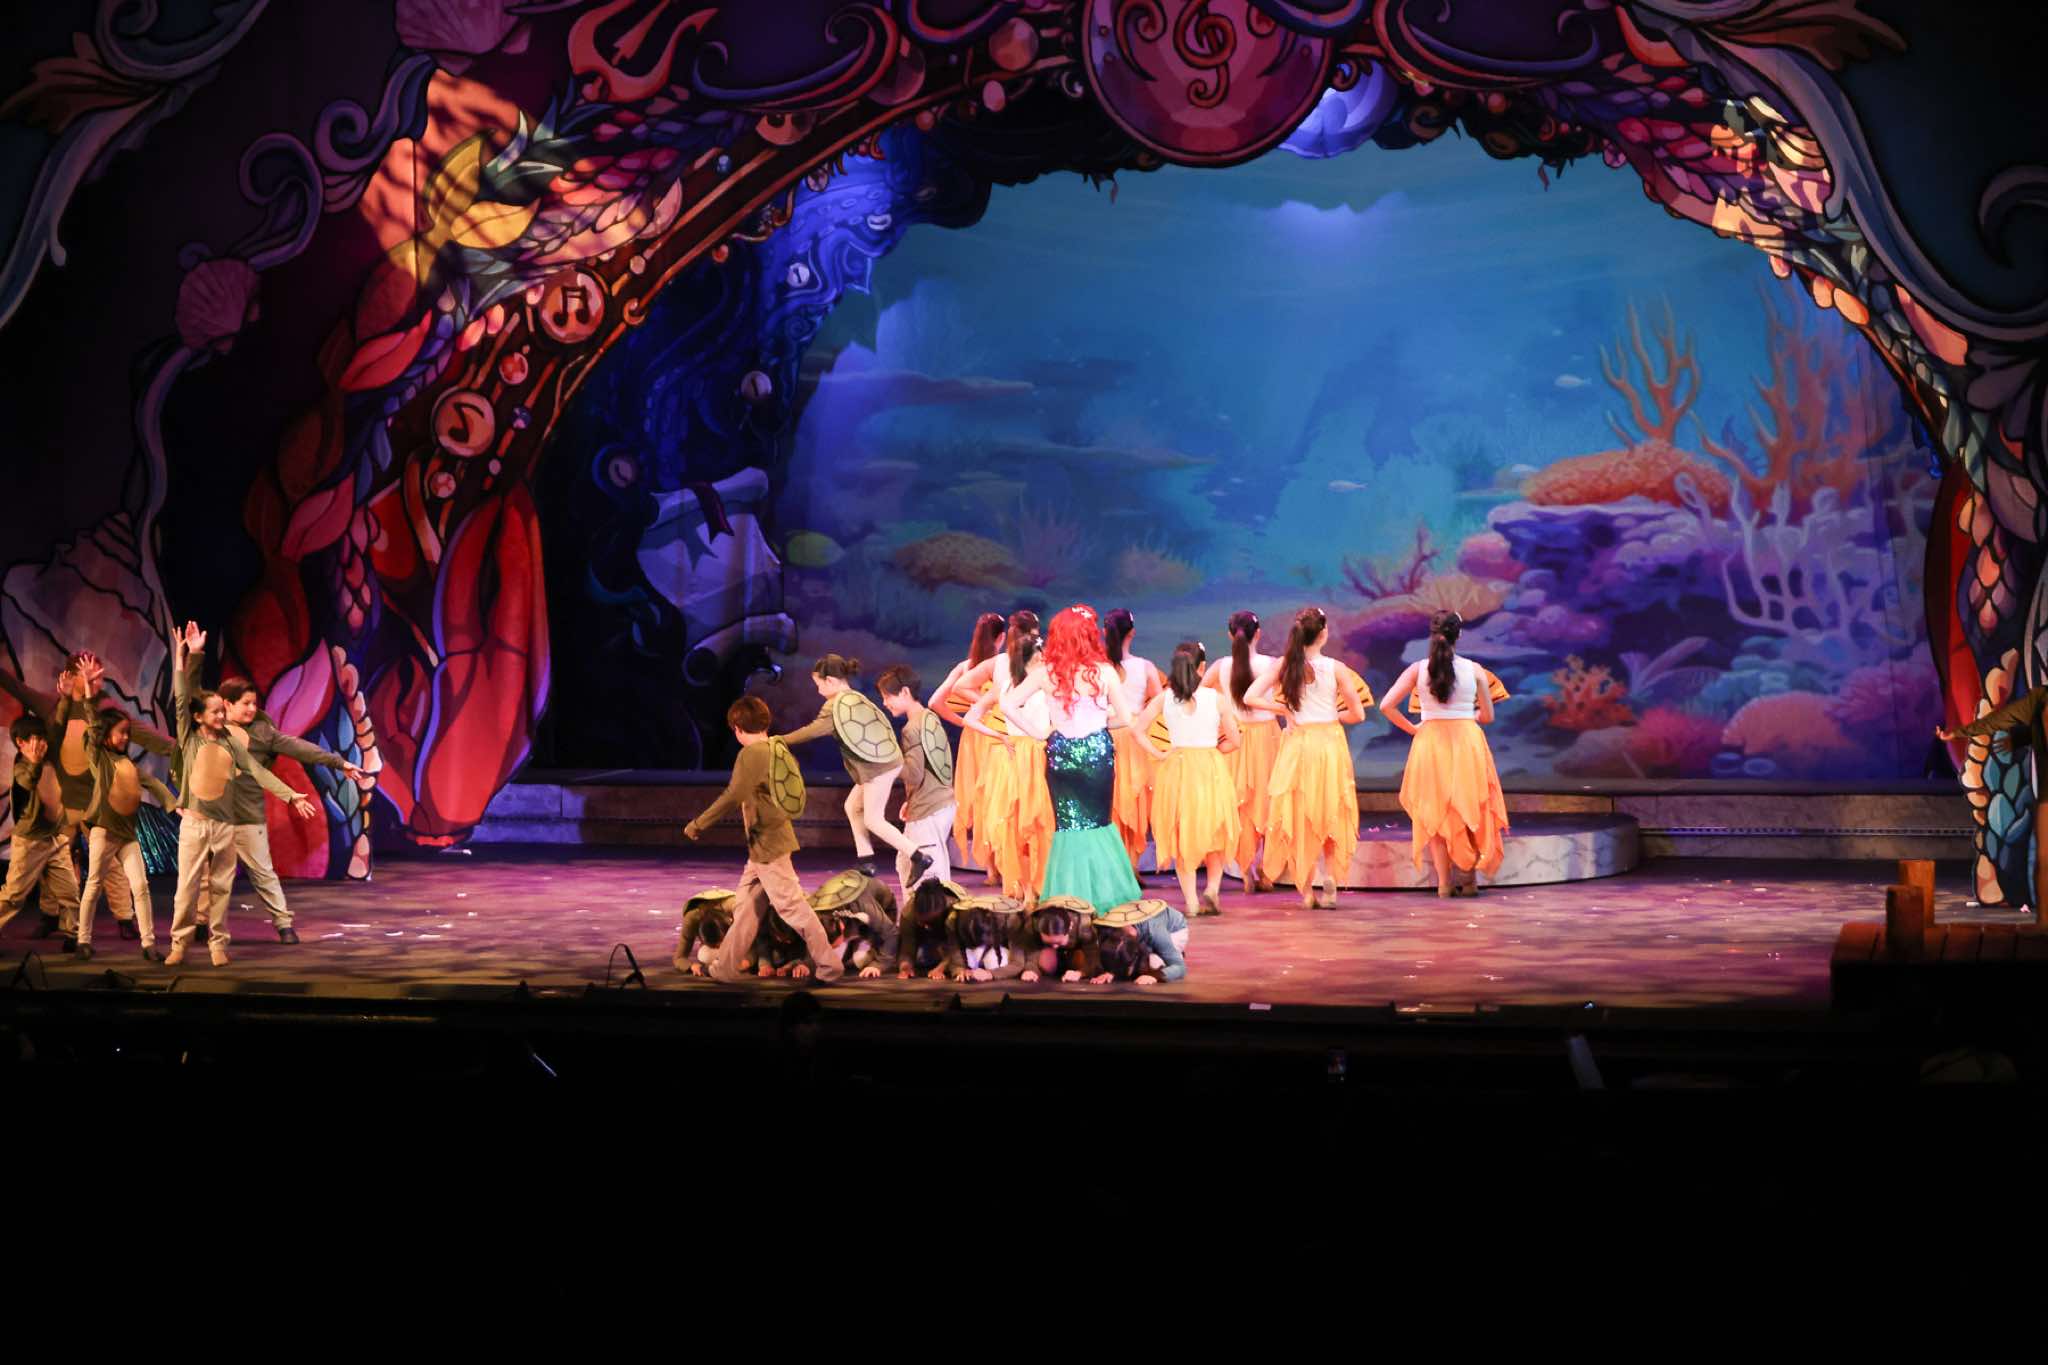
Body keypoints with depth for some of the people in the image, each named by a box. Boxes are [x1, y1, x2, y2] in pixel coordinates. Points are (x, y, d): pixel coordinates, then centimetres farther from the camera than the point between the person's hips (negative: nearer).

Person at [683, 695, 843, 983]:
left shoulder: (751, 754, -17)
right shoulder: (773, 749, 10)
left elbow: (733, 796, -25)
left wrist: (698, 824, -18)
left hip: (767, 845, -10)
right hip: (763, 846, 10)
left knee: (792, 906, -5)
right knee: (746, 905, 13)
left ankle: (829, 966, -3)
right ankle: (725, 967, 18)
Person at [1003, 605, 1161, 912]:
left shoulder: (1047, 673, -4)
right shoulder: (1104, 671, -10)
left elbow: (1008, 705, -4)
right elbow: (1128, 721, -6)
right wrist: (1156, 752, 5)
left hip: (1060, 755, 1)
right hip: (1097, 754, -1)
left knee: (1067, 827, 10)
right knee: (1099, 827, 13)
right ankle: (1101, 899, 14)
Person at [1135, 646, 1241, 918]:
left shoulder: (1164, 698, -1)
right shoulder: (1216, 697, -4)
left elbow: (1136, 728, -6)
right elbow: (1233, 740, -2)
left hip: (1176, 766, 1)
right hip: (1211, 768, -1)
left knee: (1181, 836, 10)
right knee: (1215, 832, 16)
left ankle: (1191, 901, 5)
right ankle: (1212, 888, -1)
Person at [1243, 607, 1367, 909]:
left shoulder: (1285, 665, -4)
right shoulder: (1335, 668, -8)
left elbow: (1250, 697, -9)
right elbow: (1358, 713, -4)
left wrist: (1284, 709, -1)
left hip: (1296, 745, 1)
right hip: (1329, 743, -1)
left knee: (1300, 817, 10)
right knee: (1330, 814, 11)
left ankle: (1307, 890, 9)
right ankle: (1329, 888, 2)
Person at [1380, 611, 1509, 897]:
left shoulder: (1418, 669, -2)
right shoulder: (1474, 670, -2)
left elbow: (1386, 706, -6)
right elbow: (1488, 716, 6)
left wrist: (1411, 728, 7)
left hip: (1430, 742, 0)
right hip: (1468, 741, 0)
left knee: (1436, 812, 11)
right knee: (1469, 809, 15)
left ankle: (1444, 882, 8)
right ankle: (1469, 878, 15)